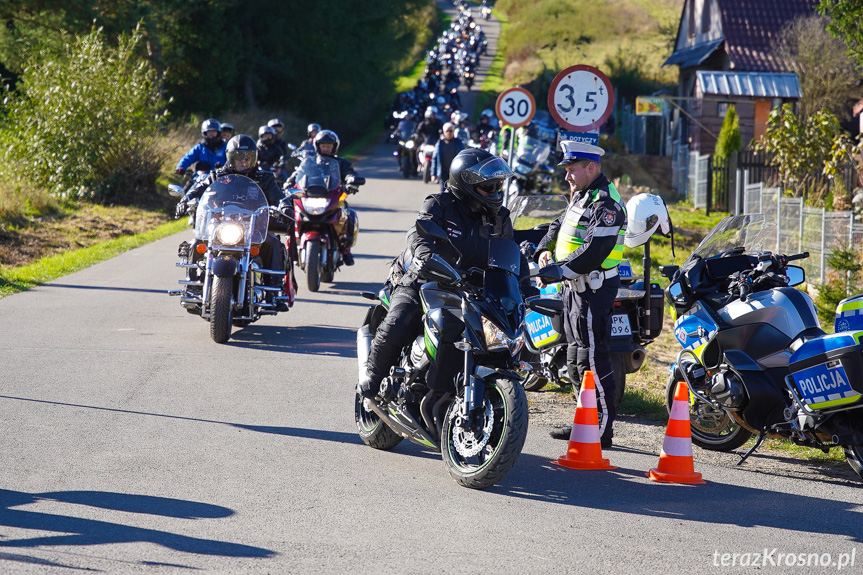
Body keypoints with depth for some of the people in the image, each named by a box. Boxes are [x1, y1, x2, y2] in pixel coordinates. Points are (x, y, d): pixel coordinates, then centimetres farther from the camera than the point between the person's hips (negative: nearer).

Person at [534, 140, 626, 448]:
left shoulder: (606, 203, -18)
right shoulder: (581, 196, 15)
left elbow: (593, 253, -26)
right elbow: (559, 226, 24)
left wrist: (558, 270, -25)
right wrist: (545, 250, 4)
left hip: (594, 289, -11)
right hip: (575, 286, 11)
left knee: (592, 359, -10)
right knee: (577, 358, 16)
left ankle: (602, 430, -8)